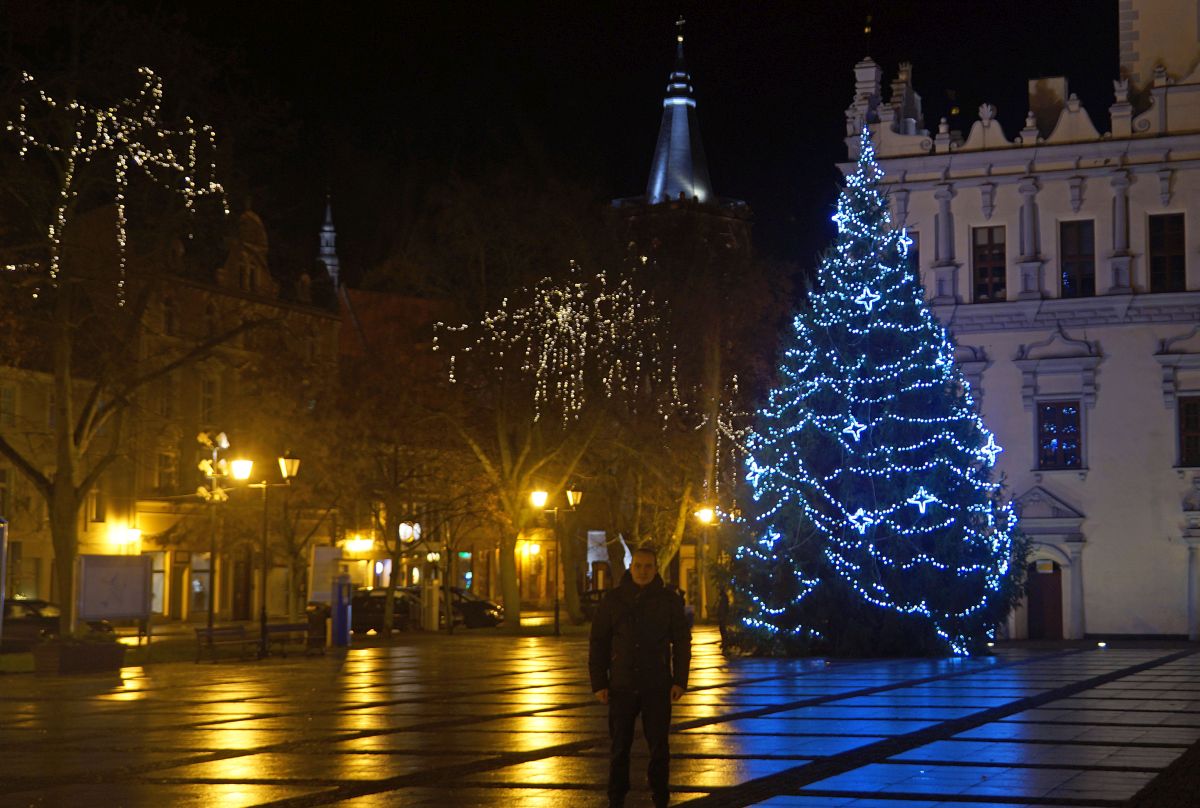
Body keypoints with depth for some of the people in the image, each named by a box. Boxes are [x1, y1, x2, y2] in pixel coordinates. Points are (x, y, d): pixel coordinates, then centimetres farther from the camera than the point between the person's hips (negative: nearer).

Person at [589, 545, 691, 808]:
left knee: (659, 746, 3)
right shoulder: (613, 599, 3)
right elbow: (598, 642, 4)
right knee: (620, 747, 5)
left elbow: (681, 642, 4)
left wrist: (679, 680, -5)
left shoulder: (669, 600, 2)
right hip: (621, 686, 1)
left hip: (658, 687, 0)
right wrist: (599, 683, -2)